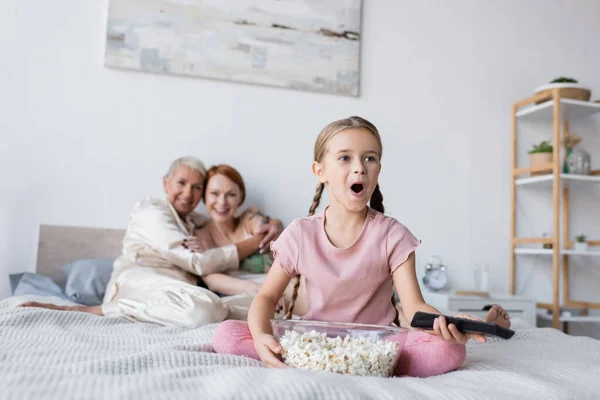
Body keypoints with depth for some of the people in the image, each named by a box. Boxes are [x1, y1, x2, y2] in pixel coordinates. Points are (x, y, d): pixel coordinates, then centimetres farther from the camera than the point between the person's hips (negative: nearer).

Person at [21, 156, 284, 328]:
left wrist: (269, 225, 8)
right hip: (139, 280, -6)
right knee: (208, 309, -37)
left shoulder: (192, 222, 30)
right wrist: (254, 243, 1)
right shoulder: (153, 212, 7)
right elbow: (200, 263, -3)